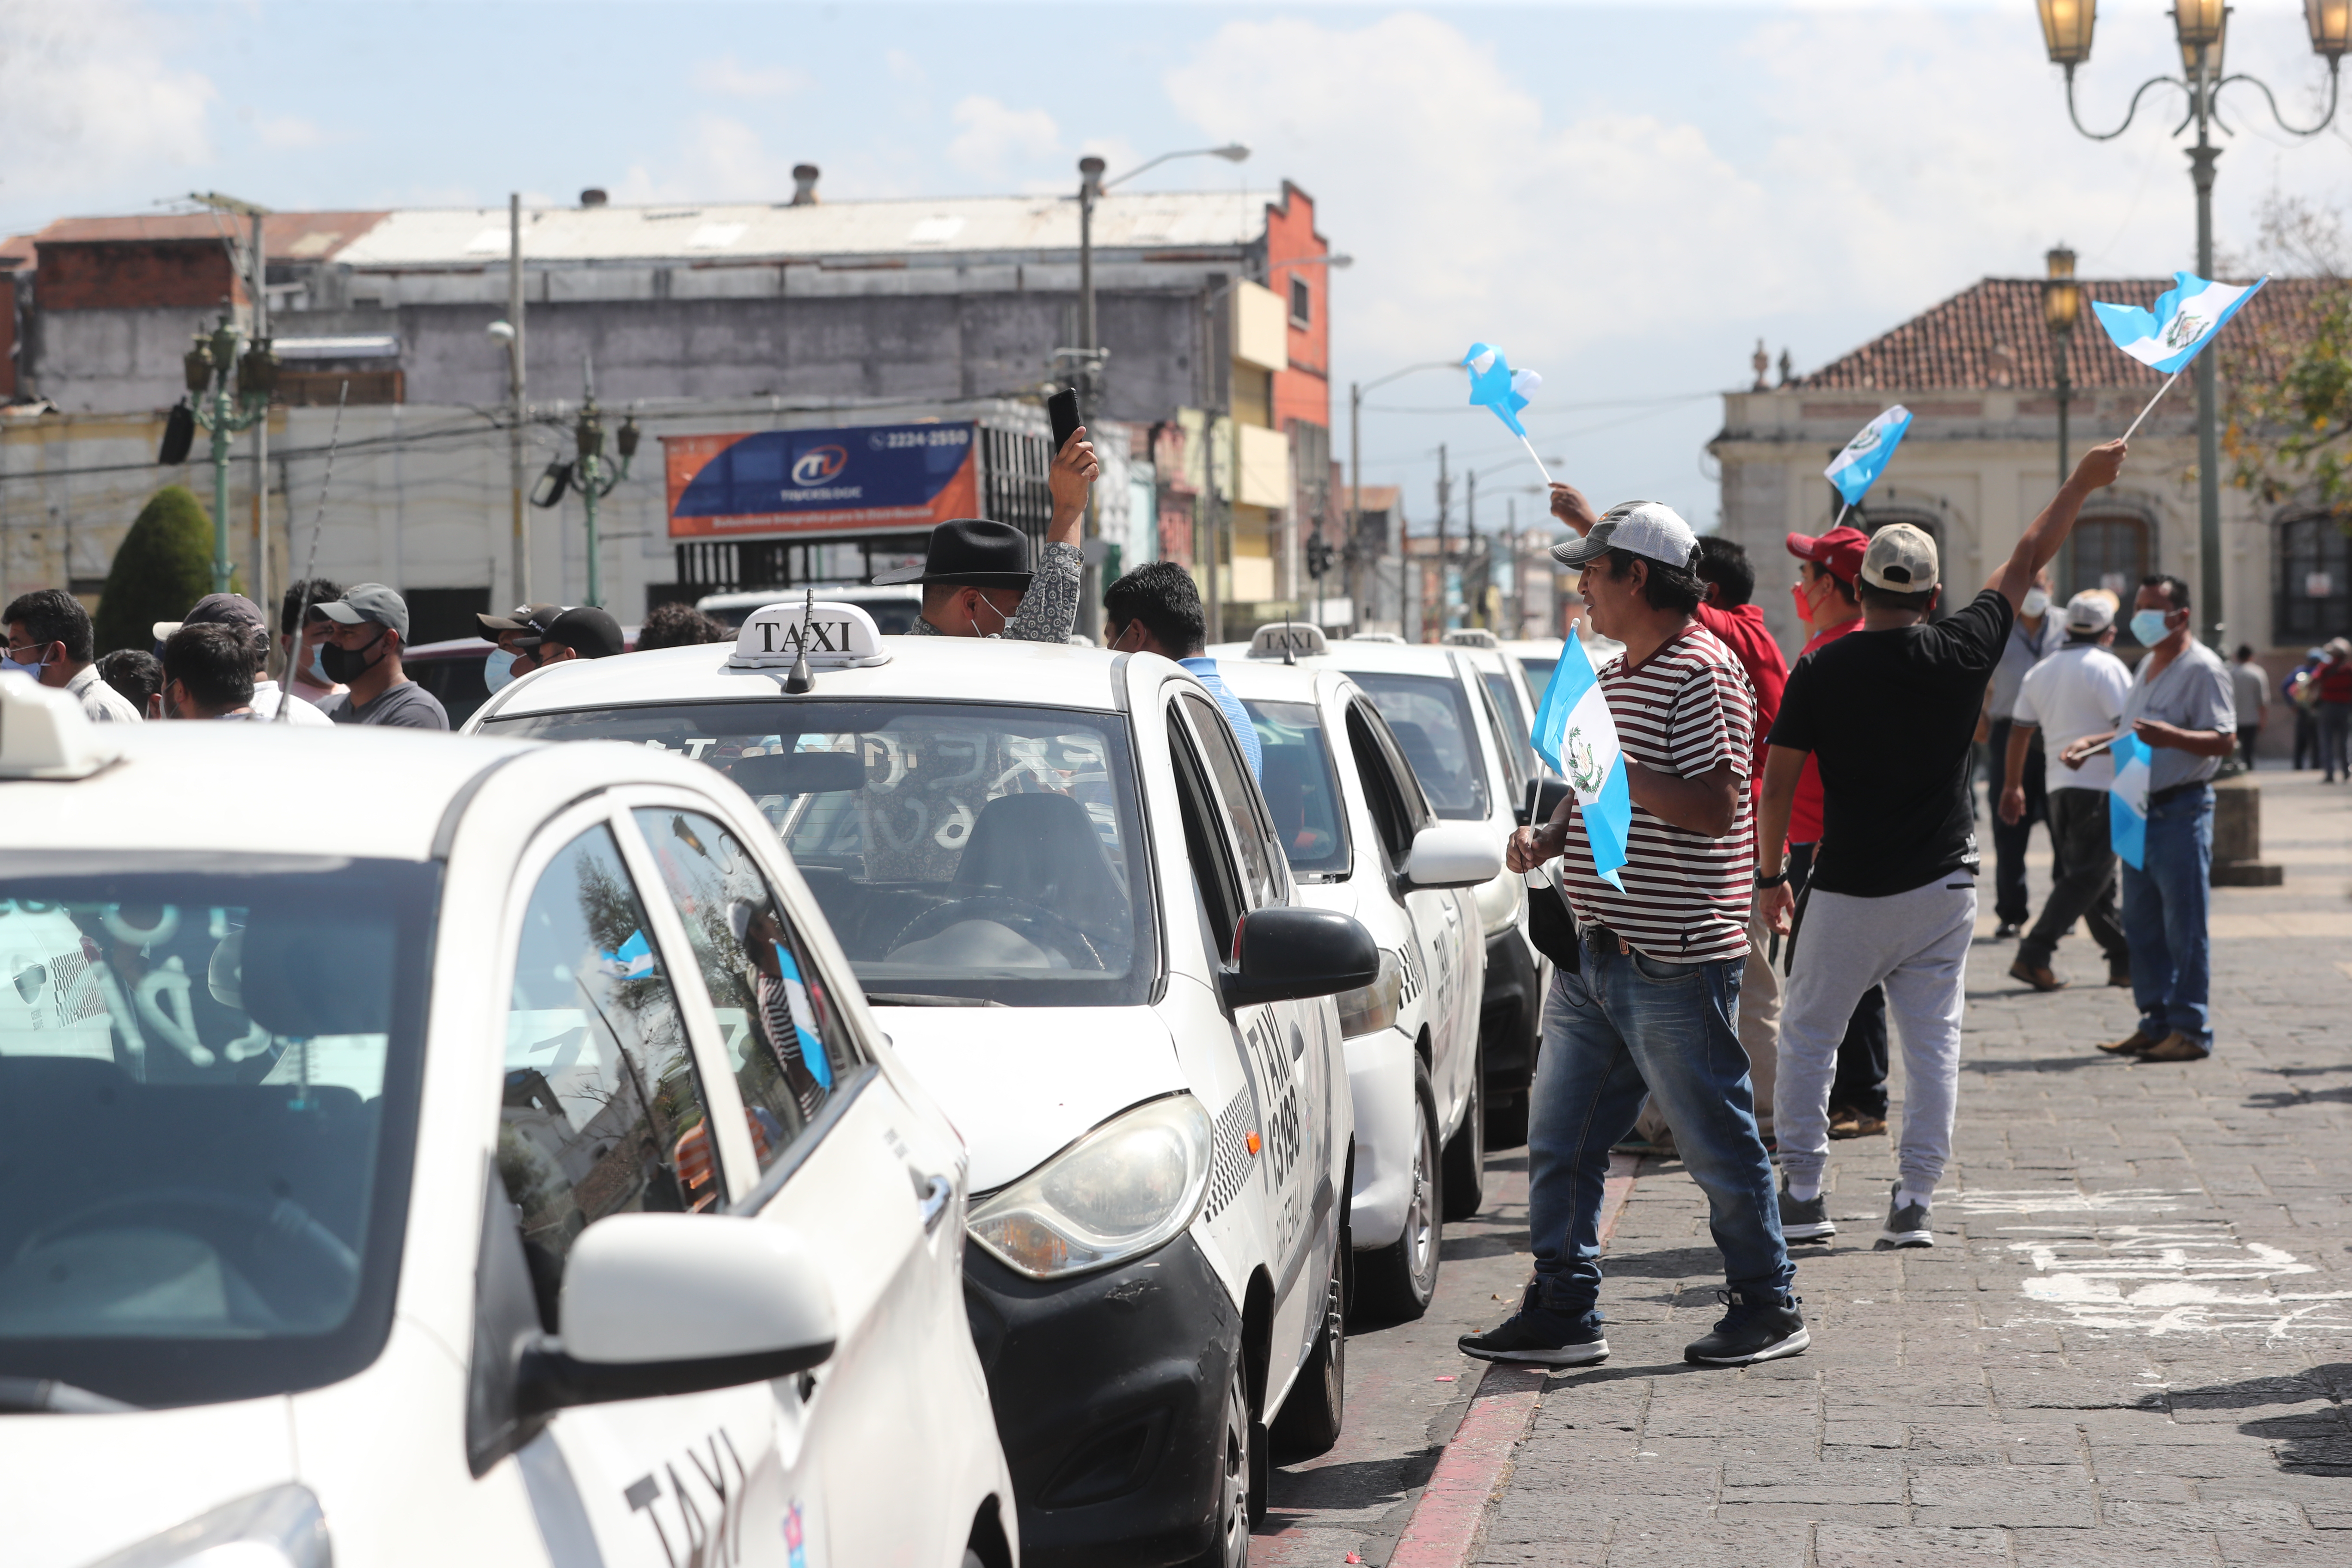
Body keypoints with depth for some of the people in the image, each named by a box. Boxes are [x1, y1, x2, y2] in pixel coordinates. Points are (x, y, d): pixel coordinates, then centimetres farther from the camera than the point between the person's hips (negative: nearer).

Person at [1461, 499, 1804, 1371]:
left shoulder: (1703, 672, -13)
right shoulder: (1613, 677, 16)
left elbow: (1715, 808, -22)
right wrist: (1546, 839, 7)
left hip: (1675, 966, -9)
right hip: (1592, 958, 9)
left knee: (1719, 1145, 2)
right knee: (1559, 1142, 8)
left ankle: (1768, 1309, 15)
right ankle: (1563, 1311, 14)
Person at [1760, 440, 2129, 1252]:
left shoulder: (1820, 671, -7)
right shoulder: (1963, 650, -3)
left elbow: (1777, 783, -4)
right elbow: (2028, 561, 11)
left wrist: (1771, 873, 8)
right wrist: (2084, 480, 24)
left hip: (1848, 891, -2)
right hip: (1942, 887, 2)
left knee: (1808, 1032, 11)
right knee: (1933, 1040, 6)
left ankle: (1803, 1192, 9)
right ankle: (1913, 1203, 3)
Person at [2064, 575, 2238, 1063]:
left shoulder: (2202, 668, -11)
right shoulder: (2149, 665, 17)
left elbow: (2225, 740, -19)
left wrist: (2169, 736, -33)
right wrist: (2093, 743, 14)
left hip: (2181, 809, -9)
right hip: (2140, 809, 9)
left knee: (2185, 926, -5)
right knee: (2142, 925, 12)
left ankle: (2191, 1031, 0)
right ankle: (2157, 1025, 19)